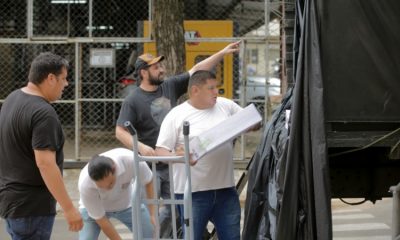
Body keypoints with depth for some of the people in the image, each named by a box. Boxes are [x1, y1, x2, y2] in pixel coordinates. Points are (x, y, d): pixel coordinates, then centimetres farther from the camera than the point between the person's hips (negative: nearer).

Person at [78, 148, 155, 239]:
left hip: (127, 203, 2)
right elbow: (101, 220, -26)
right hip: (94, 208, -2)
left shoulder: (131, 160, -37)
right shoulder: (85, 185, -38)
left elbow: (149, 181, -15)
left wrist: (153, 214, -19)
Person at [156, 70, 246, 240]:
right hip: (193, 193, -4)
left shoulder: (226, 106, 7)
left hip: (226, 189, 4)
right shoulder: (176, 115, -5)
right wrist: (177, 156, -29)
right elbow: (160, 151, -8)